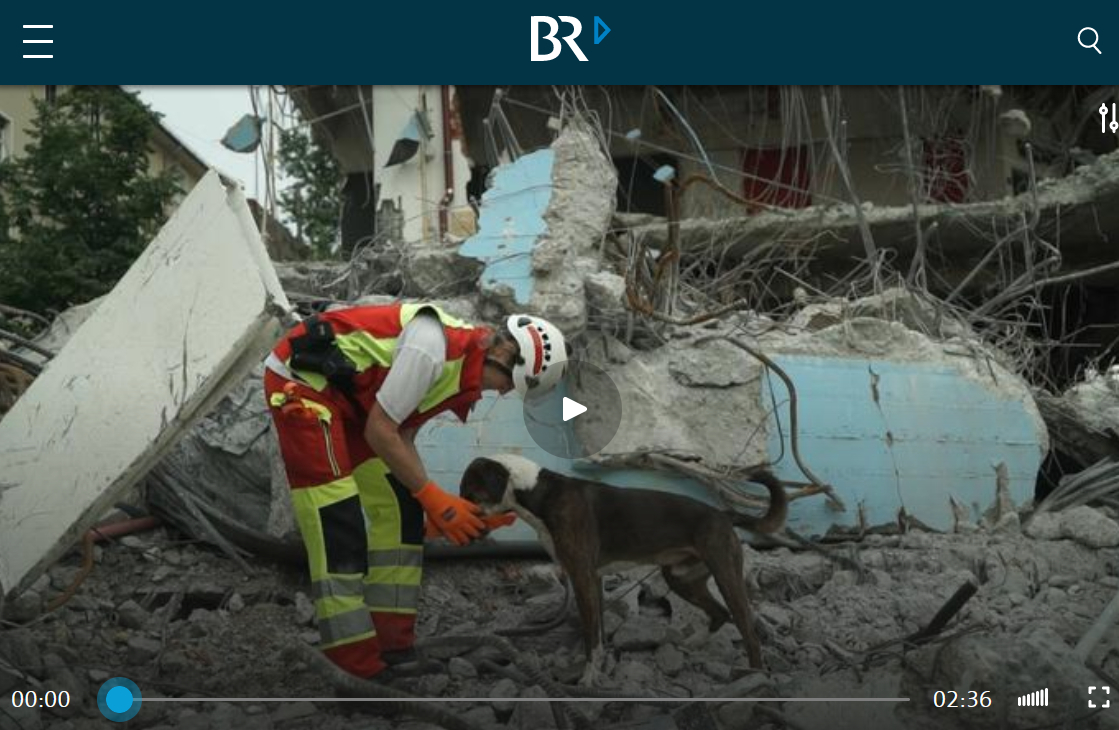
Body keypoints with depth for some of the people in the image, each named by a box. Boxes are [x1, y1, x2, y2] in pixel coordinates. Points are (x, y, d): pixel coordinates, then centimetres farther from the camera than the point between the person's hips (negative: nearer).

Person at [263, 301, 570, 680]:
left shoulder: (463, 367, 4)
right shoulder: (432, 350, -27)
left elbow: (401, 438, 10)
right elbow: (379, 432, -21)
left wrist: (437, 508, 5)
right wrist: (433, 497, -14)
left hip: (344, 391, 10)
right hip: (301, 380, -10)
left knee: (399, 508, 7)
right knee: (337, 525, -14)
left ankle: (393, 646, 14)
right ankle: (357, 664, -7)